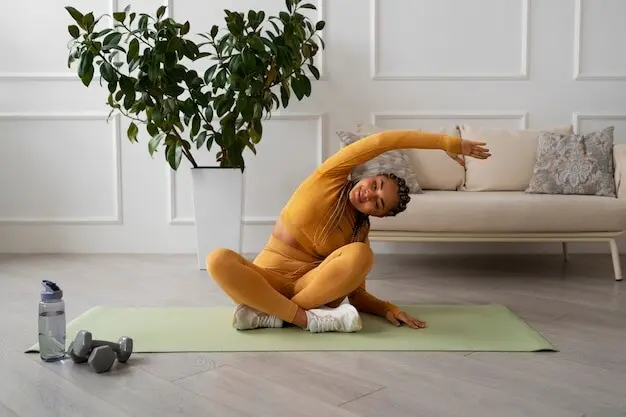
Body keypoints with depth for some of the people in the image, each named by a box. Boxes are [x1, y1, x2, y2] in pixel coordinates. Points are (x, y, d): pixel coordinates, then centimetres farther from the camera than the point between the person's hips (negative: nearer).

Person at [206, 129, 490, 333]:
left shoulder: (359, 233, 2)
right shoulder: (329, 178, -4)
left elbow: (354, 290, 3)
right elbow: (381, 142, -13)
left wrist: (387, 308, -17)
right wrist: (448, 143, -14)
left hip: (311, 283, 1)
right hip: (267, 278, -1)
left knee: (360, 255, -29)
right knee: (219, 259, -34)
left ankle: (269, 314, -29)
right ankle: (308, 319, -34)